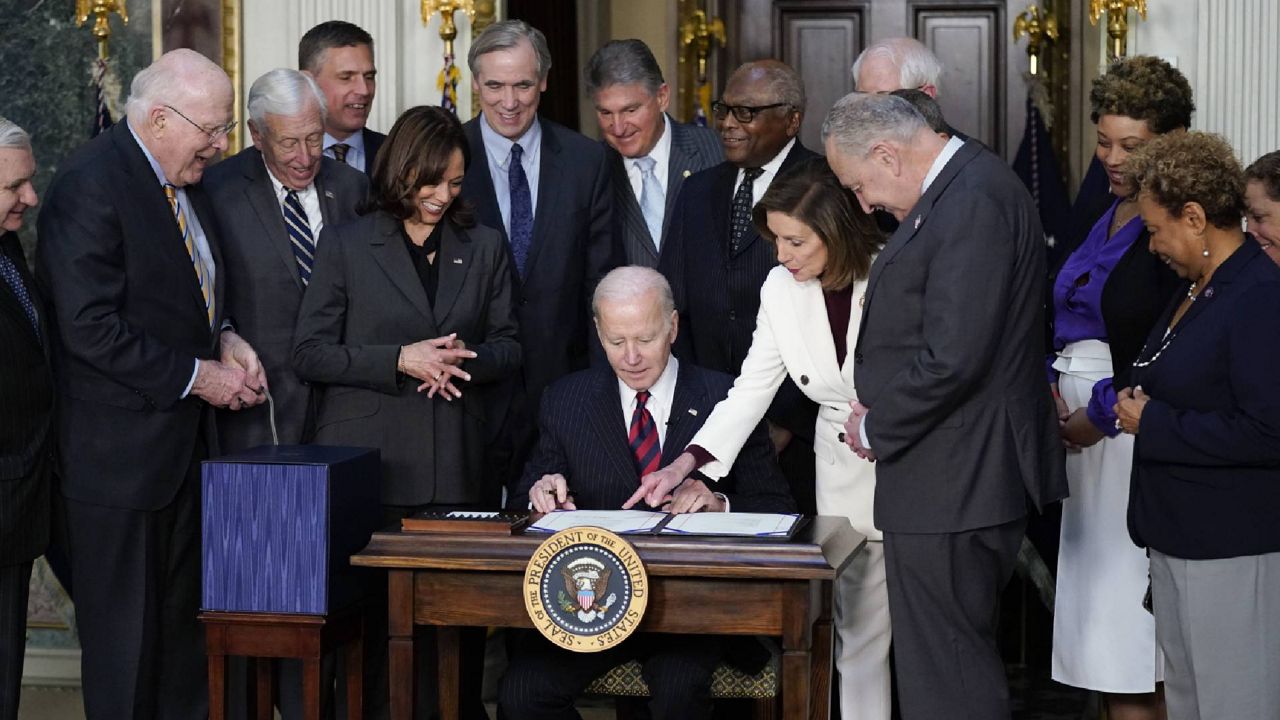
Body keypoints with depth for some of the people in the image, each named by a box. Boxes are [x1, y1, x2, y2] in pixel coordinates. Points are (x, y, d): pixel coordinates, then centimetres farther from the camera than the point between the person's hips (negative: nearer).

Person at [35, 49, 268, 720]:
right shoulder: (90, 184, -17)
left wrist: (224, 340, 4)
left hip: (186, 439, 9)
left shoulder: (186, 180, 11)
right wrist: (194, 376, -18)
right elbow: (90, 328, -23)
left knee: (185, 625, 15)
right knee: (124, 637, 2)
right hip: (120, 453, -9)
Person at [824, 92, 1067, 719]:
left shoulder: (973, 201, -20)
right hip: (960, 479, 11)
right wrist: (881, 404, 7)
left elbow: (951, 360, -25)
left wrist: (876, 426, -10)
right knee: (959, 661, 18)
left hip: (953, 481, -11)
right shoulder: (961, 188, 13)